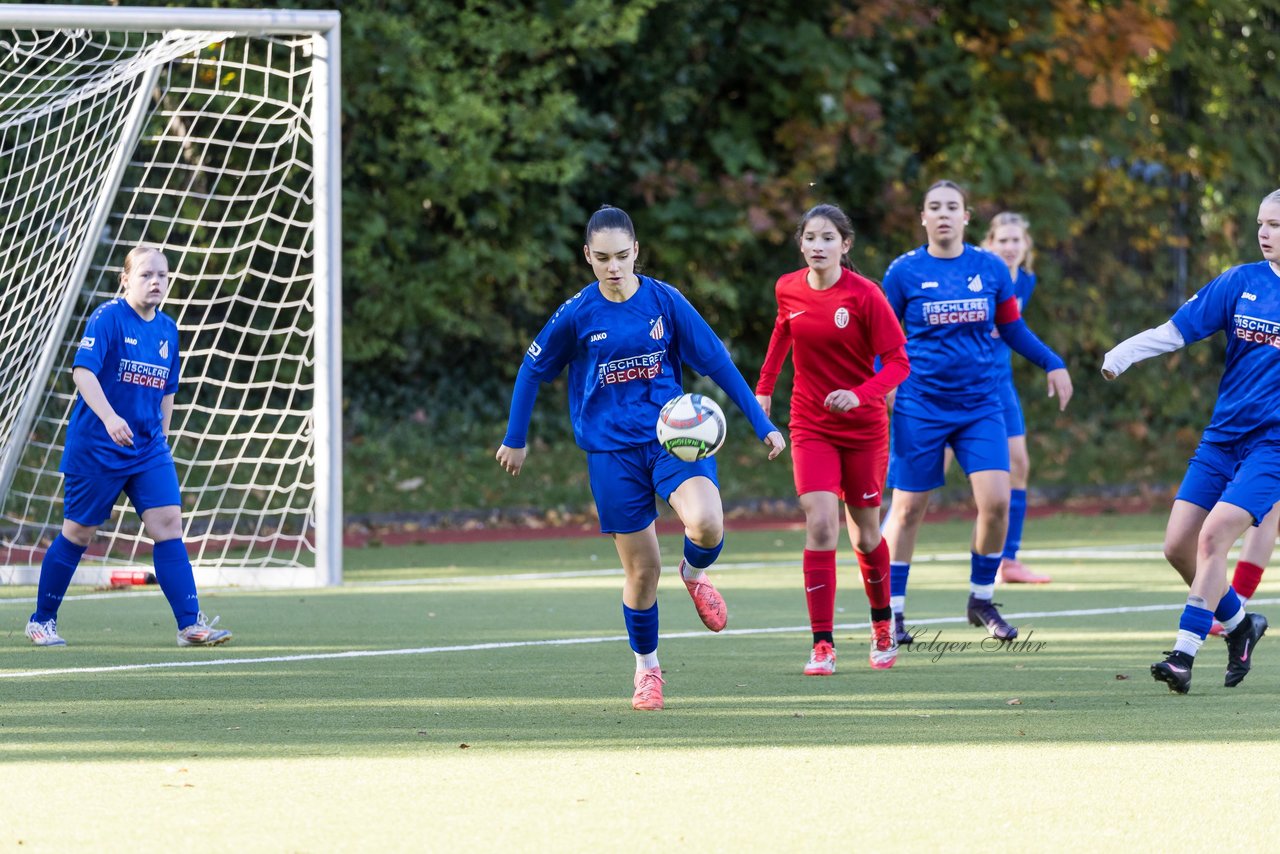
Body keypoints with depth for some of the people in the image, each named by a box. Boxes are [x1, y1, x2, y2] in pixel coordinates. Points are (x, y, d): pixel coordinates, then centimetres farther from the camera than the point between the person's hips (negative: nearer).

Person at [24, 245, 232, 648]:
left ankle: (190, 624, -11)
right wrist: (109, 417, -36)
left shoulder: (167, 329, 9)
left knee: (167, 521, -8)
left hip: (148, 449, 5)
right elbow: (83, 370, -24)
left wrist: (161, 439, 17)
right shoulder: (107, 318, -12)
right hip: (95, 446, -5)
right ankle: (41, 621, 20)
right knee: (78, 532, 4)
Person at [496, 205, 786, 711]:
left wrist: (762, 425, 1)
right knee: (642, 568, 2)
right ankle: (646, 668, 26)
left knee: (707, 524, -28)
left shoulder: (665, 301, -5)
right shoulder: (577, 315, -5)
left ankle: (694, 573, 10)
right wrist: (515, 439, 15)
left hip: (672, 436, 0)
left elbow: (717, 362, 2)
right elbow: (532, 370, 9)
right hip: (611, 451, 0)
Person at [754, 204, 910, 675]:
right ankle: (823, 645, -16)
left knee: (865, 532, 10)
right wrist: (764, 386, 20)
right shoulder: (788, 289, -3)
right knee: (820, 525, -16)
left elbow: (898, 362, -15)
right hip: (811, 426, 2)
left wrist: (859, 394, -31)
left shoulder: (864, 295, -15)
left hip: (864, 426, -2)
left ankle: (882, 624, 37)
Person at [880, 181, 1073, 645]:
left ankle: (981, 600, 9)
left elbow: (1012, 329, 14)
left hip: (980, 406, 2)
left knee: (996, 502, -11)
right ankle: (891, 611, 17)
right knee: (907, 508, 3)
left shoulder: (991, 269, 4)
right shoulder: (904, 271, -2)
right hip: (920, 409, -2)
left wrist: (1053, 363, 4)